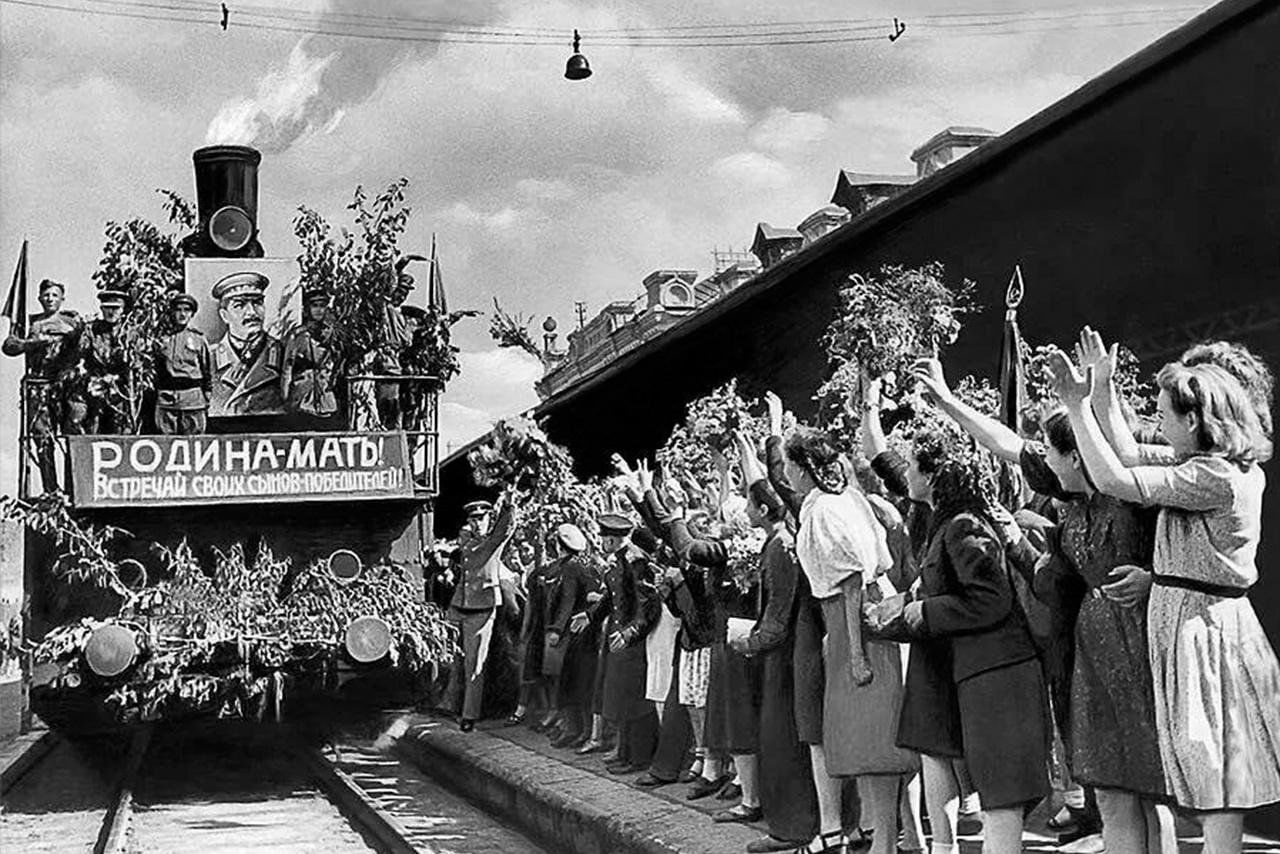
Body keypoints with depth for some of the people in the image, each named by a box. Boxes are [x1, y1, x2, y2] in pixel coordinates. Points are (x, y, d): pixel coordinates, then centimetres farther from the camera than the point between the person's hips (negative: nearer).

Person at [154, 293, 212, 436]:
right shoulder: (162, 340, 11)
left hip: (193, 401, -1)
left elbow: (208, 370, 8)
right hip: (166, 401, 2)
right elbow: (156, 371, 15)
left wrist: (207, 400, 5)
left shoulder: (198, 339, 6)